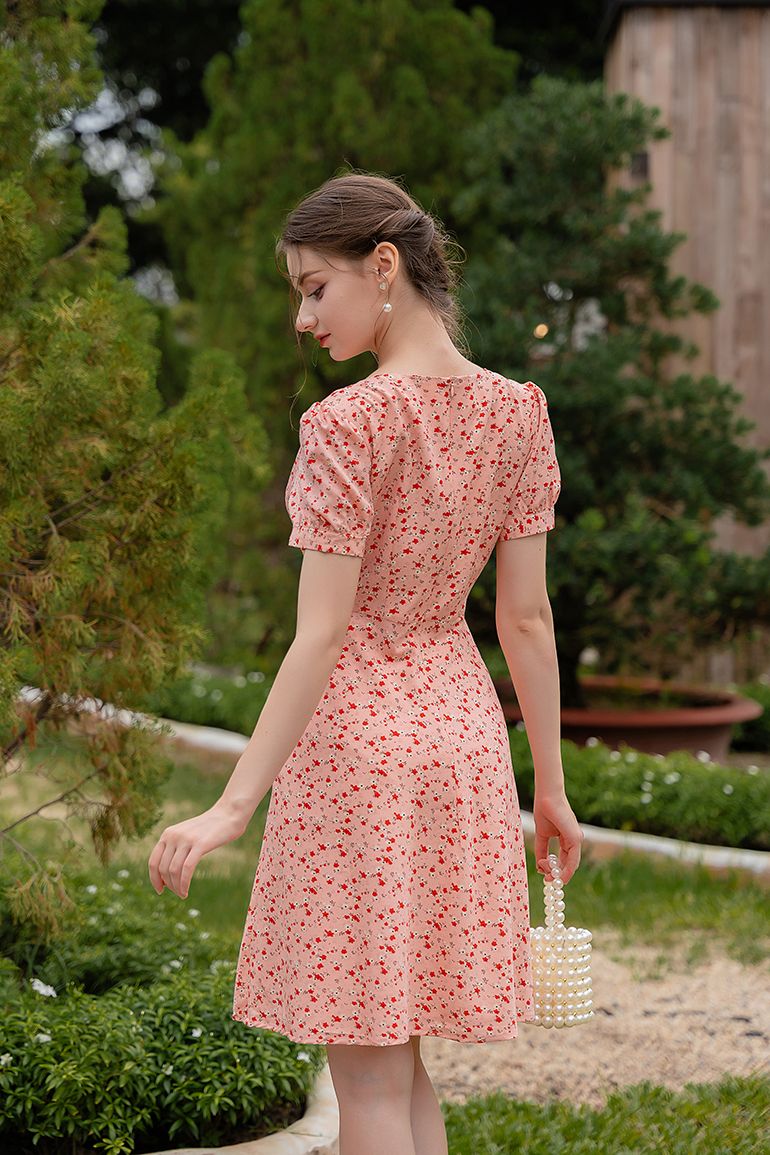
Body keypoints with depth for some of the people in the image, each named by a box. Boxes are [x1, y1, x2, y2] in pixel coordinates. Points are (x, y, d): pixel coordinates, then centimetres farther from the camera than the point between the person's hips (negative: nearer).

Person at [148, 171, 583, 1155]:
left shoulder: (349, 423, -16)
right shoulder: (516, 411, 2)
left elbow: (320, 636, -20)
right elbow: (527, 615, 5)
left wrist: (234, 805, -20)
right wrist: (550, 784, 11)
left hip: (355, 738, -7)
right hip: (462, 722, 7)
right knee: (398, 1057, 18)